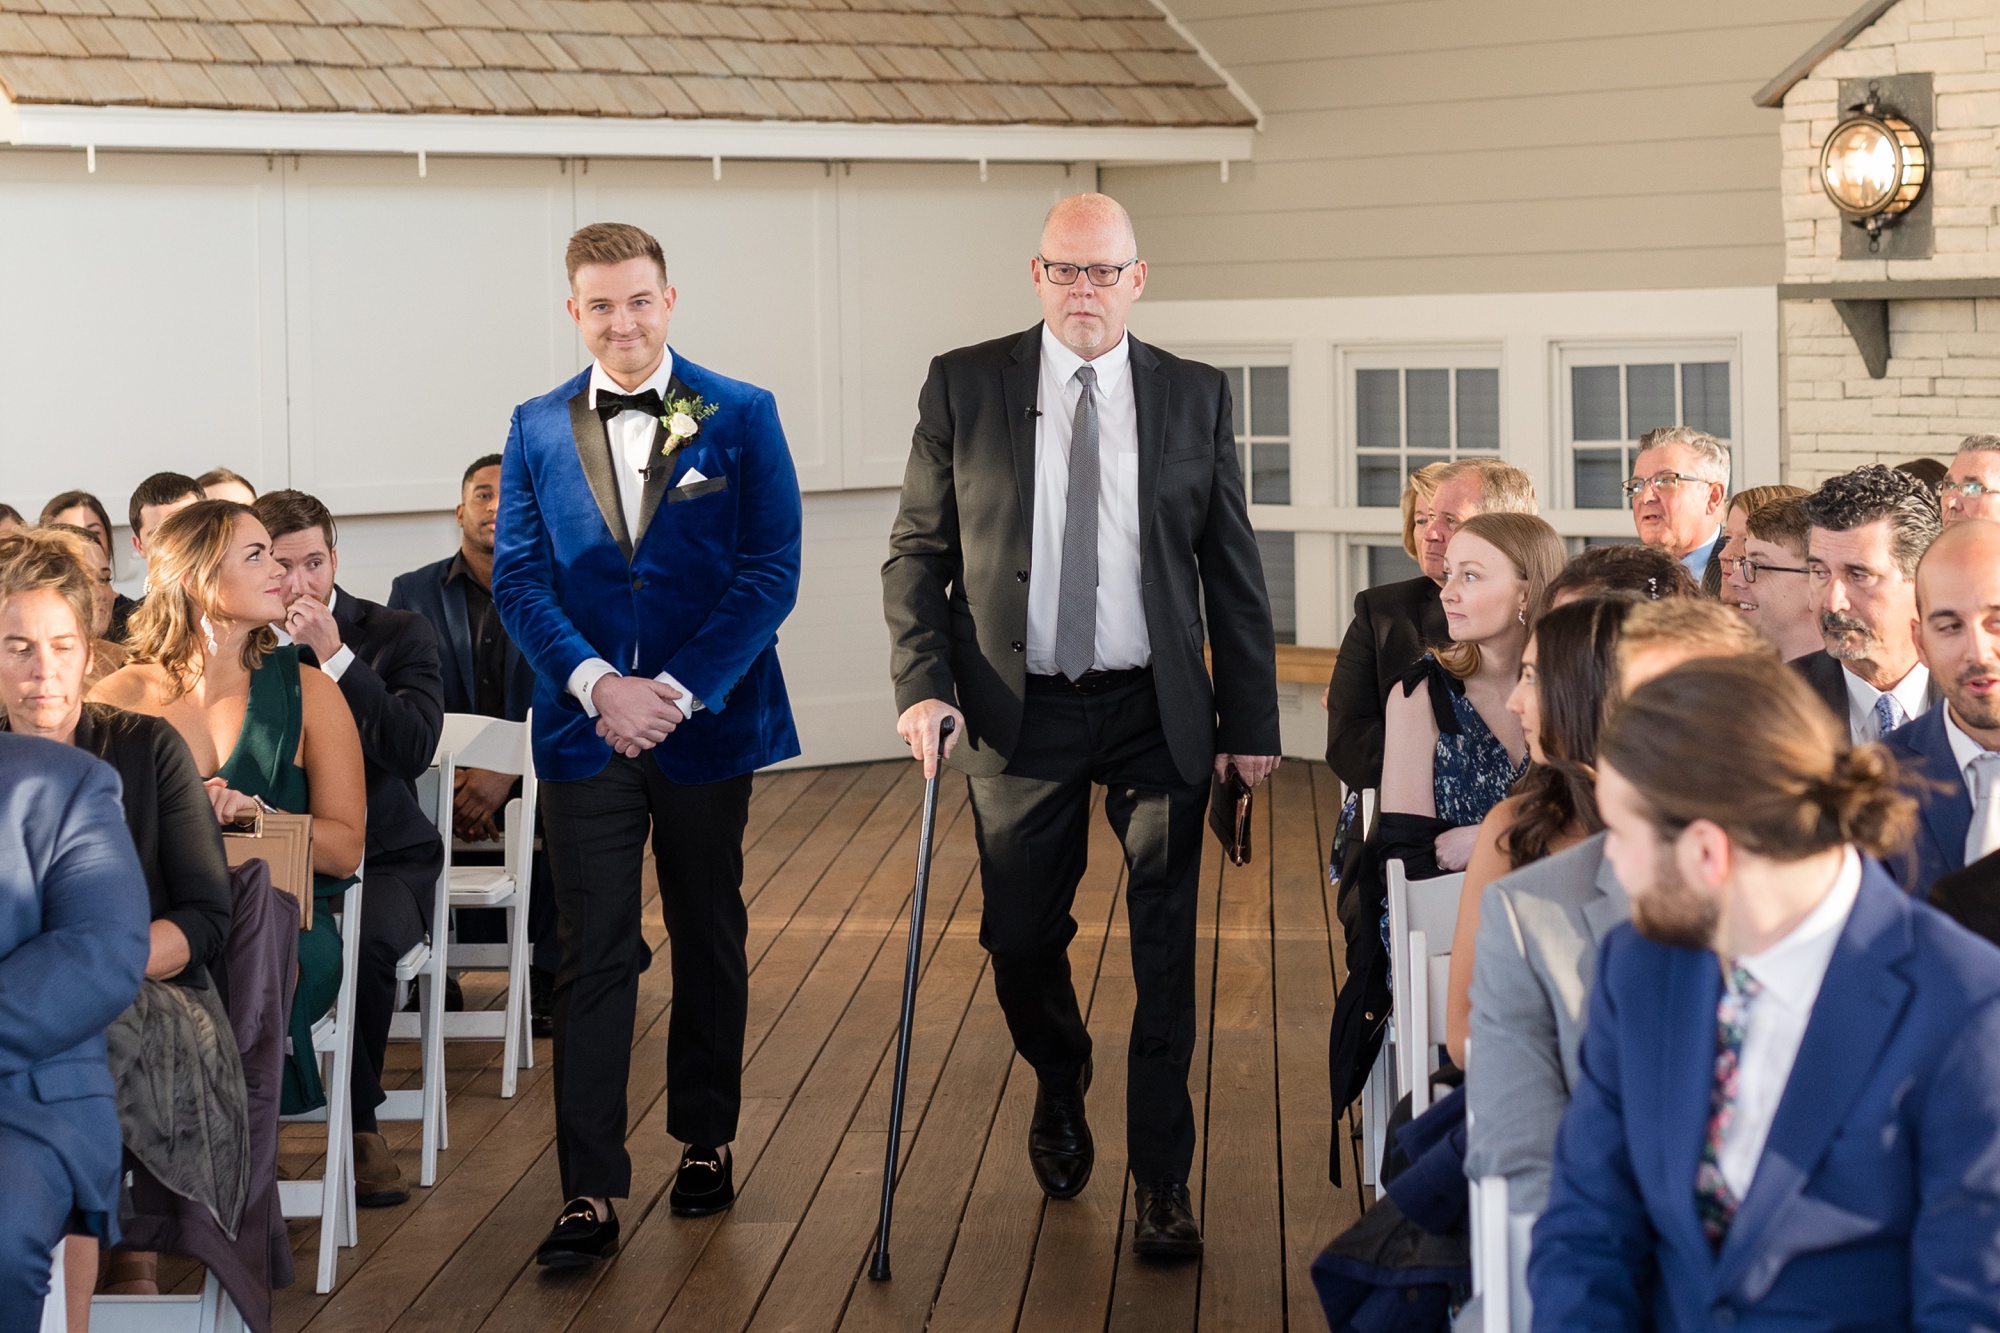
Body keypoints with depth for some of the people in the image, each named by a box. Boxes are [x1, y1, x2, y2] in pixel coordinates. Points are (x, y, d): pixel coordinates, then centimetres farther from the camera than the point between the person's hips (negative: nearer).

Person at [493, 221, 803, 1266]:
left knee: (710, 943, 13)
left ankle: (705, 1143, 29)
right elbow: (518, 577, 2)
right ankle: (589, 1194, -5)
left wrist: (676, 691, -14)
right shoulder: (538, 428, 5)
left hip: (706, 724, 0)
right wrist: (598, 683, -14)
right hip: (585, 729, 0)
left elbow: (771, 572, -5)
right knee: (594, 957, -4)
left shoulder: (741, 417, 0)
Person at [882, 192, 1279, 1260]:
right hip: (1018, 712, 0)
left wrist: (1252, 720, 2)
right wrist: (924, 685, -11)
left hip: (1159, 713, 0)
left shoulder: (1195, 397, 3)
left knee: (1165, 948, 0)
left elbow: (1232, 567, 5)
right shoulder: (963, 387, 0)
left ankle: (1161, 1181, 10)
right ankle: (1060, 1089, 41)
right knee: (1020, 938, 8)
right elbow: (917, 551, 2)